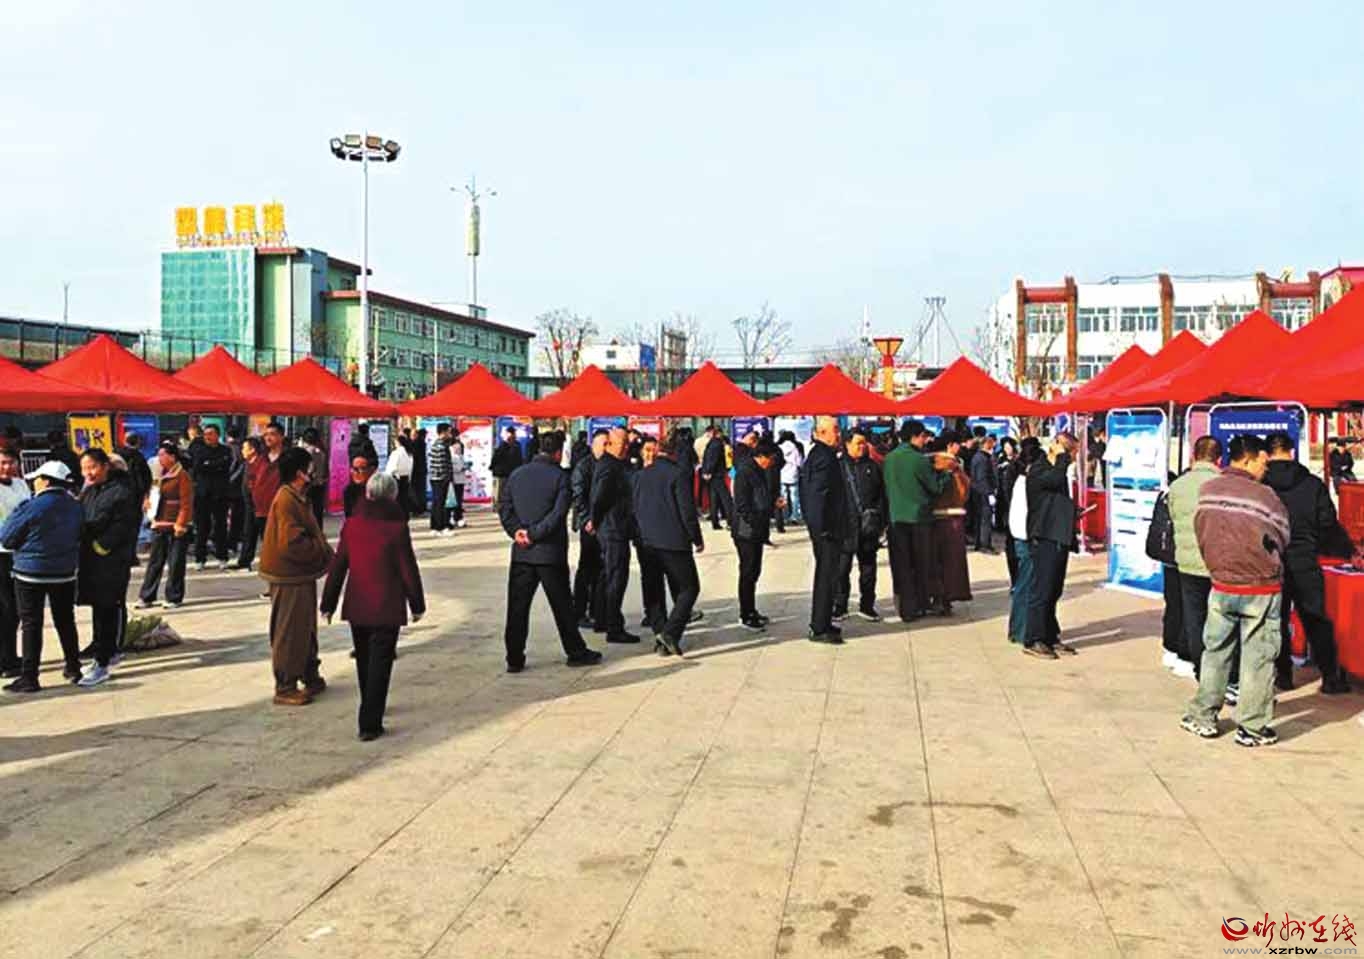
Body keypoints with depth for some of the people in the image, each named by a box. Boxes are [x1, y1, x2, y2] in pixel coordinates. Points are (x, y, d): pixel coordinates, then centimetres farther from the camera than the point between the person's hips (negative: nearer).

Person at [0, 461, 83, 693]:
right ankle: (74, 668, 22)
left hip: (31, 573, -5)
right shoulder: (75, 507, 0)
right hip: (65, 572, 5)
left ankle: (29, 677, 3)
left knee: (31, 624, 1)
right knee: (65, 621, 15)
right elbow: (79, 537, 9)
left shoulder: (32, 507, -17)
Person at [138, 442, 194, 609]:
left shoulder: (182, 476, -9)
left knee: (175, 563, 1)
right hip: (159, 525, 7)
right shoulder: (161, 475, 14)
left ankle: (174, 598, 9)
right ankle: (146, 597, 15)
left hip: (176, 527, -7)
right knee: (155, 562, 10)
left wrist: (181, 524, -18)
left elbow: (186, 503, -14)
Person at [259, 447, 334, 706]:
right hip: (290, 577, -10)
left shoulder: (297, 498, 12)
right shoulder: (286, 500, -21)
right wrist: (324, 551, -16)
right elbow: (292, 543, -27)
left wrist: (323, 549, 0)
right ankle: (285, 688, 8)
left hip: (301, 575, 10)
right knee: (289, 632, -1)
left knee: (306, 627, 20)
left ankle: (310, 676, 33)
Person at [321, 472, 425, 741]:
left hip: (356, 605, 5)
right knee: (380, 663, 0)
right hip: (387, 607, -4)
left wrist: (328, 603, 10)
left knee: (363, 659, 20)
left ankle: (370, 711, 38)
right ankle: (369, 724, -5)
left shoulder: (352, 525, -1)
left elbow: (338, 566, 3)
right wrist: (417, 604, 3)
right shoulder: (396, 527, -12)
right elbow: (408, 569, -8)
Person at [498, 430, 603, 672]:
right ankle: (576, 652, 19)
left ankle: (514, 658, 8)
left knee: (517, 606, 7)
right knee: (562, 605, 8)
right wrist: (534, 534, -11)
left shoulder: (516, 474, 7)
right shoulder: (560, 477, -7)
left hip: (521, 552, 3)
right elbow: (558, 514, -16)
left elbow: (504, 508, 2)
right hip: (550, 552, -3)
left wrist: (517, 531, -5)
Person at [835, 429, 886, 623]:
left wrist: (881, 521, 3)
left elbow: (881, 495, 11)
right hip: (845, 524, -3)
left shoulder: (872, 467, 11)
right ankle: (840, 606, 9)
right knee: (842, 568, 0)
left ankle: (867, 606, 19)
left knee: (868, 567, 10)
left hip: (869, 525, 3)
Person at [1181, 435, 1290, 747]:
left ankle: (1202, 717, 20)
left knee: (1215, 651, 15)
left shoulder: (1207, 490, -2)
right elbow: (1282, 539, -3)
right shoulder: (1264, 496, -14)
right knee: (1258, 658, 6)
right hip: (1261, 588, -4)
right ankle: (1251, 727, 13)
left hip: (1221, 585, 4)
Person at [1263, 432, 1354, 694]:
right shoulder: (1313, 485, -4)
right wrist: (1349, 551, 16)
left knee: (1276, 620, 11)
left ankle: (1283, 674, 15)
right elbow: (1329, 527, 0)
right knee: (1316, 620, 10)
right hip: (1305, 564, 0)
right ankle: (1331, 677, 13)